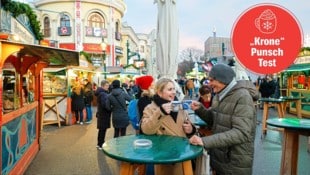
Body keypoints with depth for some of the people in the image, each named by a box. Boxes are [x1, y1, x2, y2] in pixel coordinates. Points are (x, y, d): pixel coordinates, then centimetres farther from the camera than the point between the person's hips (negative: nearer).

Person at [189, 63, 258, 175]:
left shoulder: (242, 97, -20)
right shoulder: (219, 95, 6)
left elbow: (241, 133, -28)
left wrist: (206, 141, -33)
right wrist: (200, 109, -5)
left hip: (235, 164, -7)